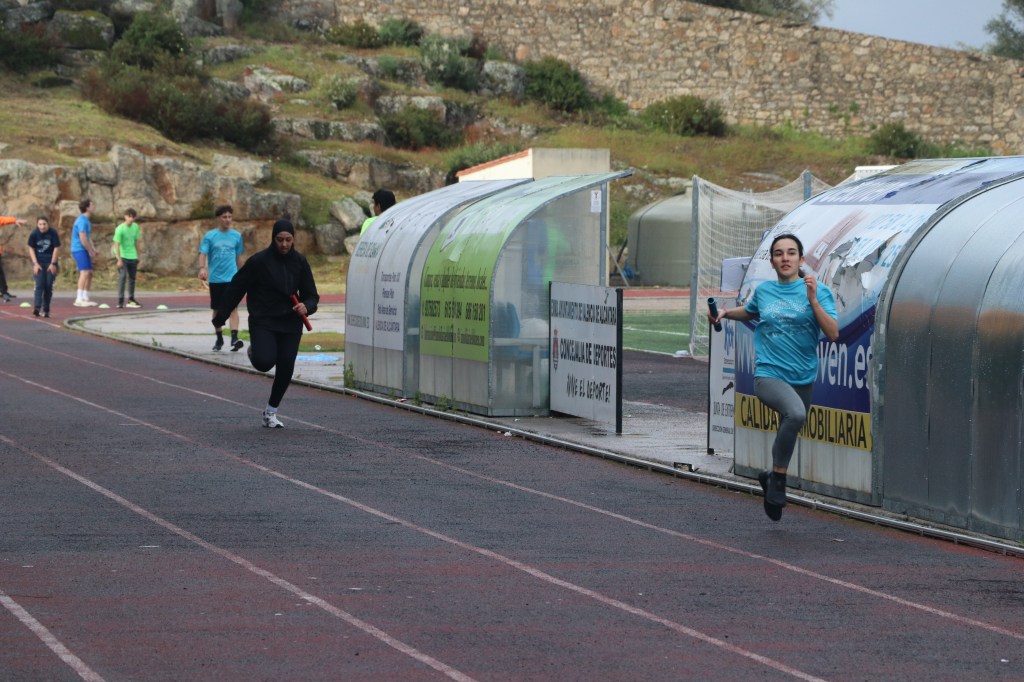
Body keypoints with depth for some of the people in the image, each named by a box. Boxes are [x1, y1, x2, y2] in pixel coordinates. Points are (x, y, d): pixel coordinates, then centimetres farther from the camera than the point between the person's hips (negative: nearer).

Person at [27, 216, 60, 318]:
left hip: (50, 262, 0)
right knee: (39, 284, -12)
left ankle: (46, 310, 6)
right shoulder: (34, 234, -9)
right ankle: (37, 308, -21)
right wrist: (35, 263, -7)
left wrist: (53, 263, -8)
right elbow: (31, 248, 0)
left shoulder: (53, 233, -12)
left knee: (49, 286, -1)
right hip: (39, 262, 0)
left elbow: (56, 248, -6)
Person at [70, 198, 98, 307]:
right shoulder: (82, 221, -16)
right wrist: (91, 251, -11)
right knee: (85, 272, -17)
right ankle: (79, 299, -20)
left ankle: (85, 298, 15)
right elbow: (83, 239, -20)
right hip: (79, 250, -10)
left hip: (84, 250, 10)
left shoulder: (87, 221, 16)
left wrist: (93, 249, 10)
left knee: (90, 273, 11)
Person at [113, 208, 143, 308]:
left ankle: (131, 300, 23)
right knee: (122, 276, -15)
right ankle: (120, 300, -15)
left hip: (132, 256, 6)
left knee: (132, 277, 12)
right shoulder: (120, 229, -18)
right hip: (123, 256, -6)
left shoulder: (135, 227, 2)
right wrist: (119, 259, -22)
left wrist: (138, 256, 16)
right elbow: (117, 244, -18)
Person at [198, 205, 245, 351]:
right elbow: (203, 253, -7)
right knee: (217, 309, 10)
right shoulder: (210, 236, 1)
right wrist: (202, 268, -25)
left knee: (232, 307, -15)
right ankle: (219, 338, 24)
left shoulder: (236, 236, 7)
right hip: (215, 278, 0)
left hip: (231, 278, 0)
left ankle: (234, 338, -24)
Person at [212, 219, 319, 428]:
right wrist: (220, 317, 0)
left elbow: (311, 295, 9)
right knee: (264, 361, -24)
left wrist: (306, 306, -15)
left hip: (290, 323, 4)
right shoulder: (259, 261, -8)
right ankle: (254, 350, 15)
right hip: (263, 322, -4)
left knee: (286, 369, -1)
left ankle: (271, 412, 20)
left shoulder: (299, 262, 4)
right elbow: (236, 288, -1)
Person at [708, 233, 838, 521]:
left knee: (789, 431, 17)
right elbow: (750, 312, 30)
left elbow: (833, 334, -11)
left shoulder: (818, 291, -1)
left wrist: (813, 300, -18)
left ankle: (772, 476, 48)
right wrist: (725, 313, 12)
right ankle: (778, 477, -19)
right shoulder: (764, 291, 6)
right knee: (795, 413, -33)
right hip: (768, 375, -2)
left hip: (802, 379, 2)